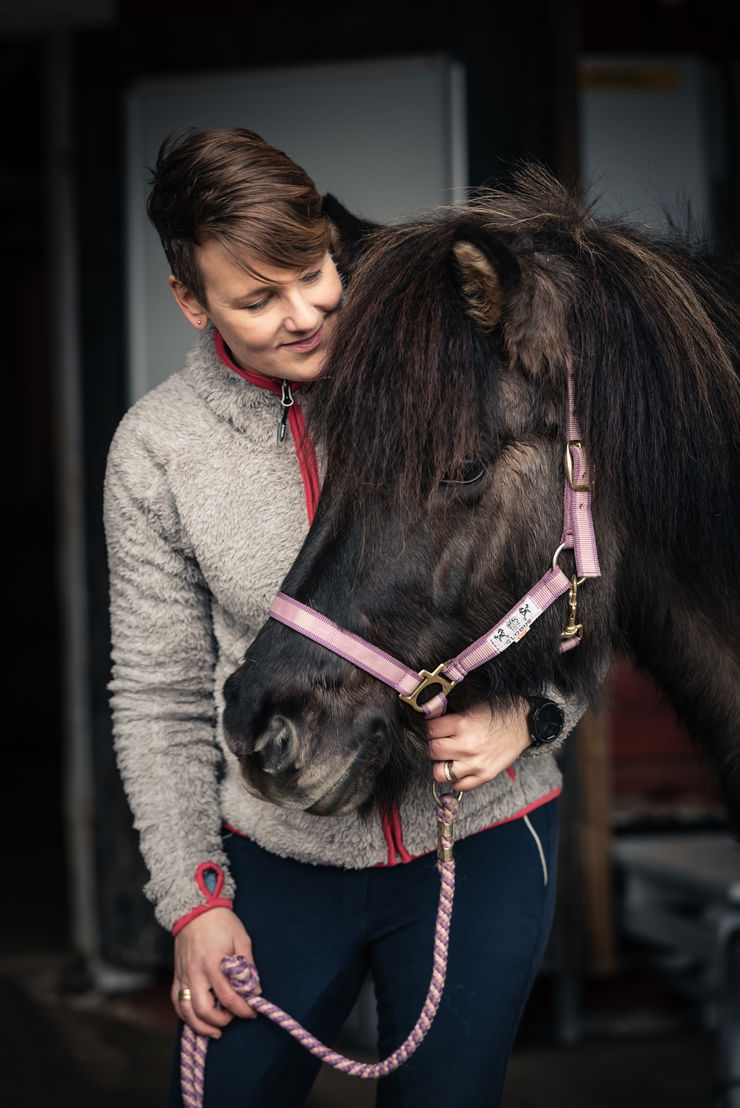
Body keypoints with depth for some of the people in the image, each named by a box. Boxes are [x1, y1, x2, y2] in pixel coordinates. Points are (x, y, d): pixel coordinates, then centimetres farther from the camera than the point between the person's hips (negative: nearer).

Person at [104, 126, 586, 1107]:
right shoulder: (156, 447, -5)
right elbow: (159, 694, 2)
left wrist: (528, 715, -18)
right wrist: (192, 899, -1)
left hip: (479, 844, -1)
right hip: (278, 866, 1)